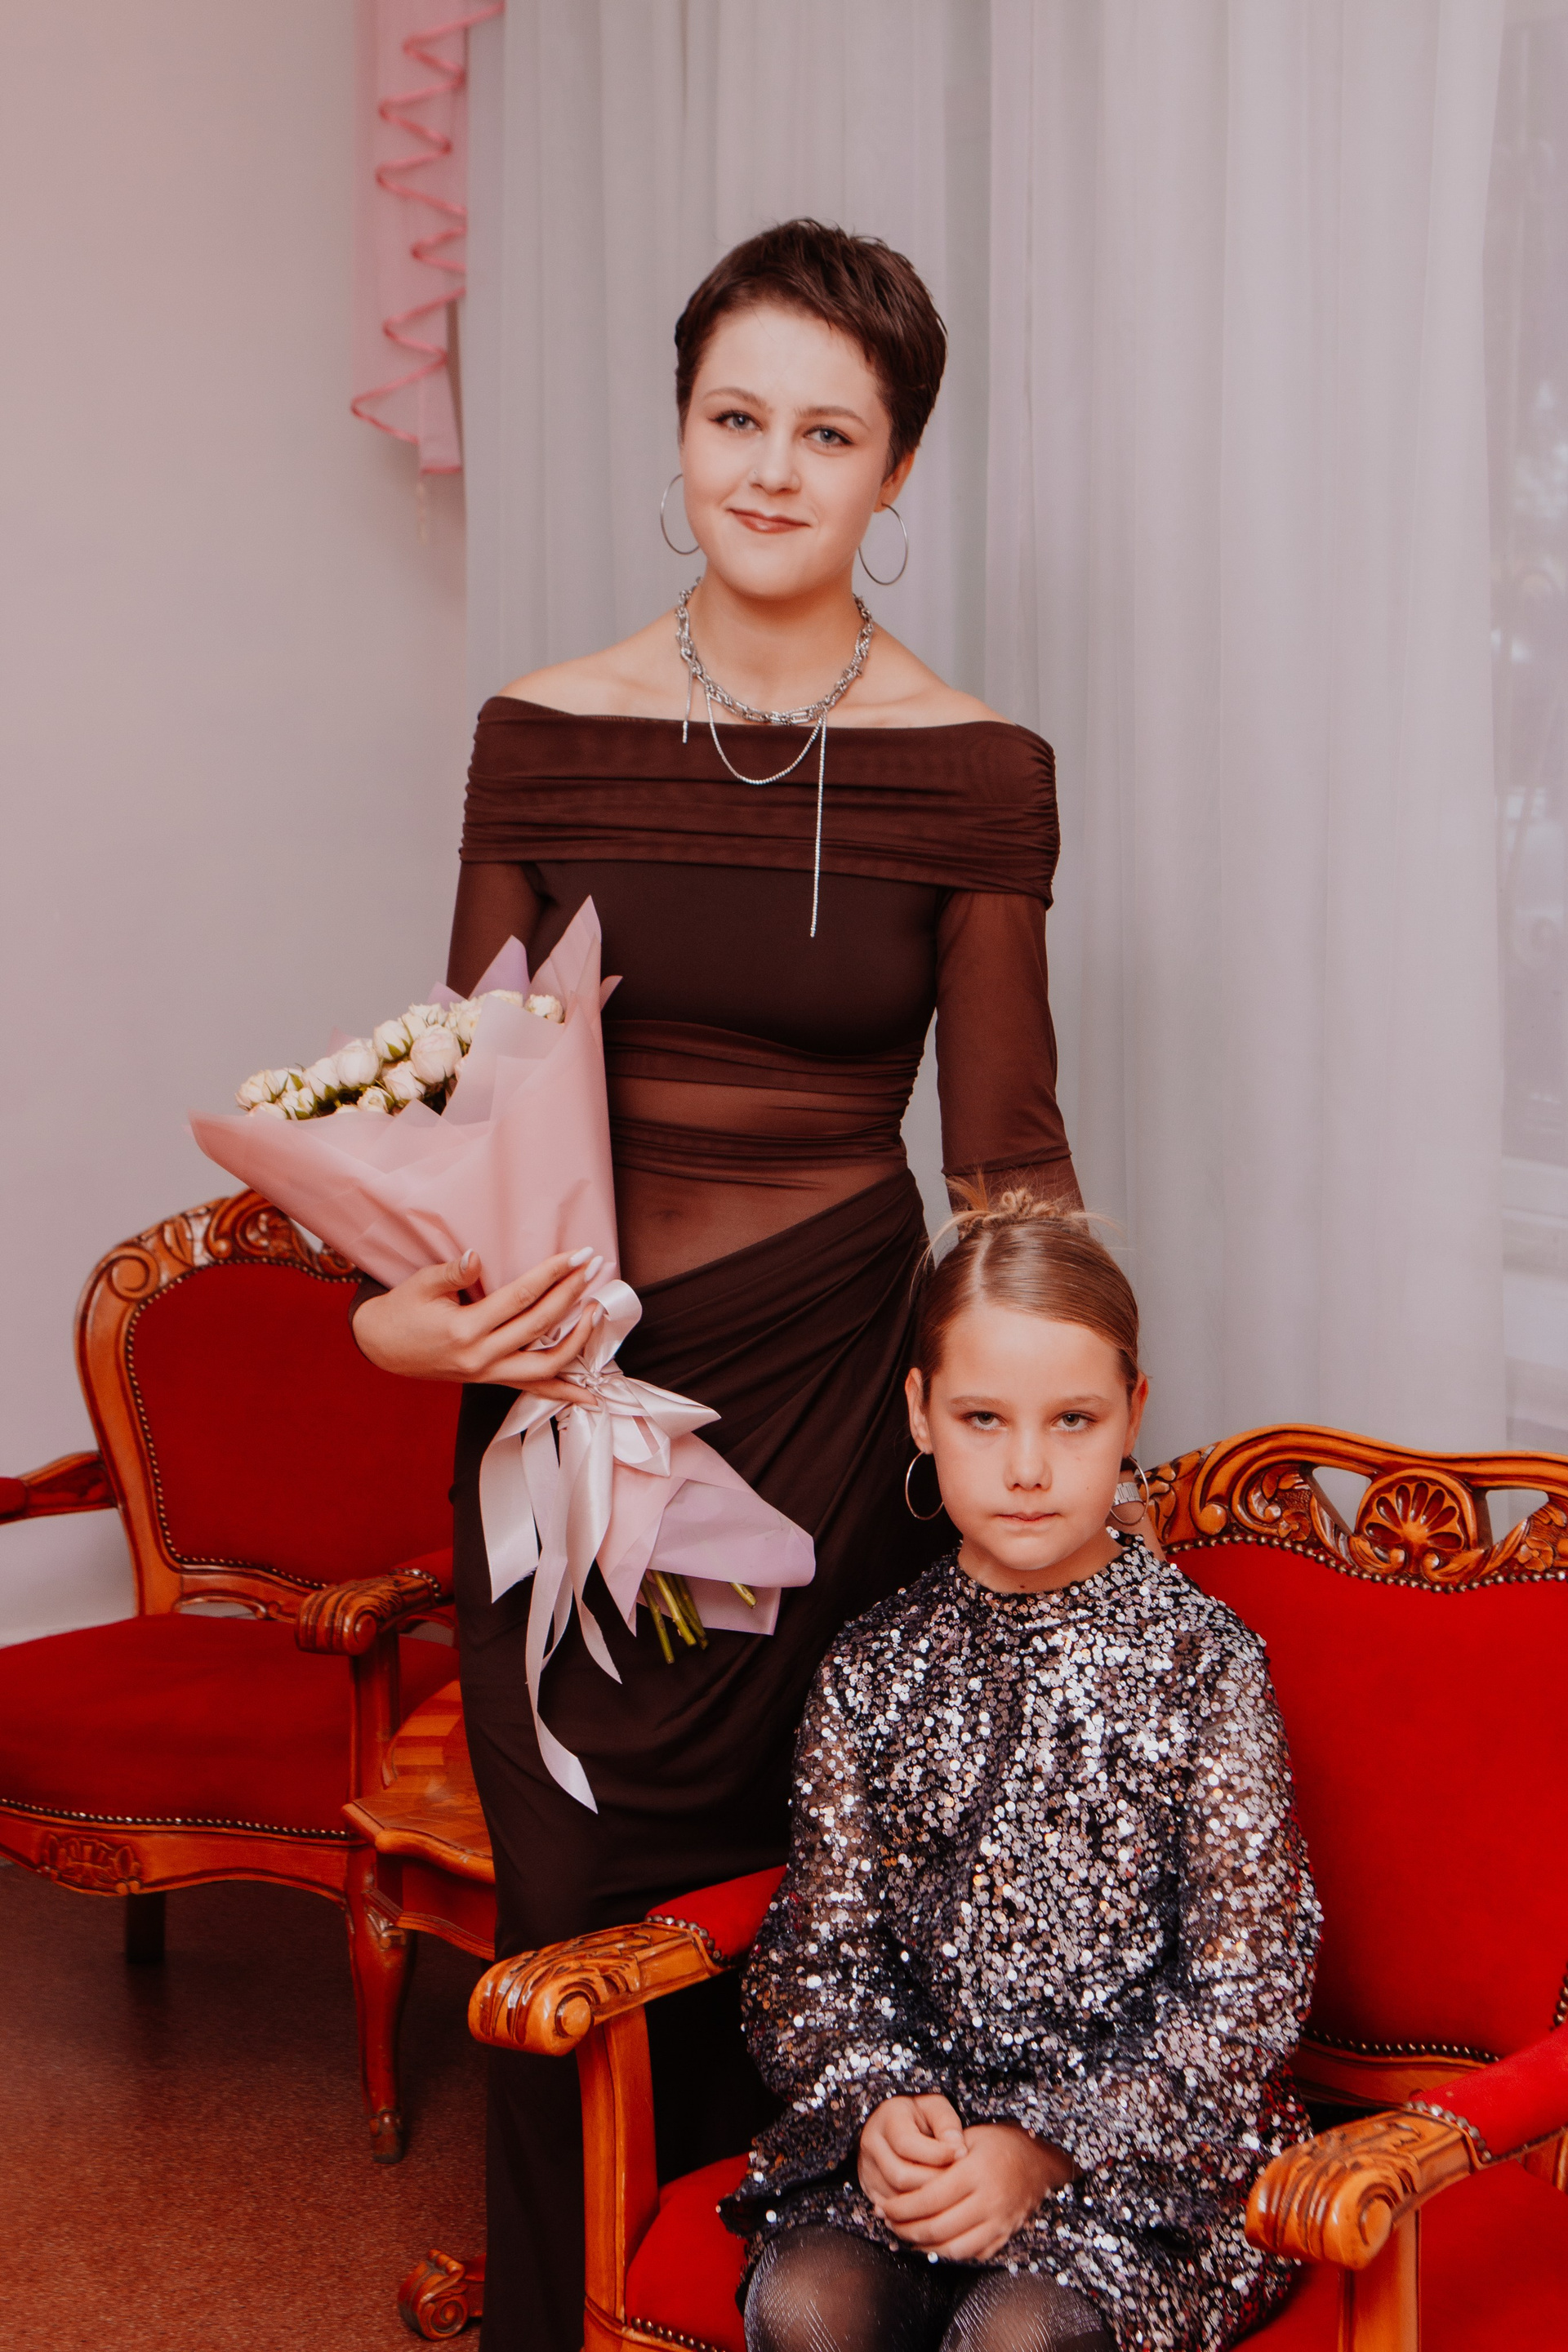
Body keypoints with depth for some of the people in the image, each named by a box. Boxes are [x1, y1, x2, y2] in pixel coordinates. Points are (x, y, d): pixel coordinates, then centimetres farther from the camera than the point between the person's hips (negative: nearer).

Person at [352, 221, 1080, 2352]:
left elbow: (1008, 1140, 0)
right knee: (565, 1891, 8)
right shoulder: (544, 734, 2)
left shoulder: (973, 772, -2)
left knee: (773, 1885, 6)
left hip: (825, 1372, -1)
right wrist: (408, 1302, -12)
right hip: (561, 1375, 2)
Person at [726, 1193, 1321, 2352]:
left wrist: (1045, 2148, -17)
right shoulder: (875, 1668, 4)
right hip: (920, 2115, 3)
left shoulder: (1204, 1663, -6)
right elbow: (822, 1942, 7)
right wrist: (880, 2102, -14)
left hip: (1156, 2137, -3)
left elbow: (1244, 1989, -7)